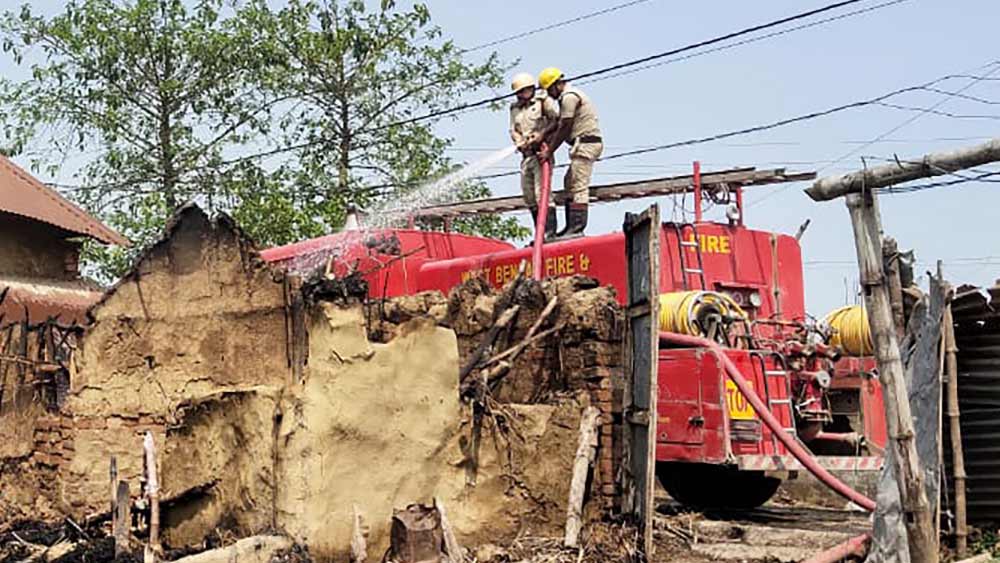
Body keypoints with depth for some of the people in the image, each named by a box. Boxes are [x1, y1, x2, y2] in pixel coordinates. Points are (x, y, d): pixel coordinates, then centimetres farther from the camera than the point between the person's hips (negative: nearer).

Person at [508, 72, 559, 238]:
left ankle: (550, 233, -17)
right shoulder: (515, 108, 18)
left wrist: (542, 133, -19)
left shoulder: (543, 101, 1)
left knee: (542, 192, -16)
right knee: (528, 196, 7)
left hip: (541, 151, -7)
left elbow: (557, 120, -6)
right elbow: (513, 130, 13)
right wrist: (519, 141, -7)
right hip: (526, 155, 7)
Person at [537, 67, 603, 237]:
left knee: (579, 186, -13)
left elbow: (565, 129, -12)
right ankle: (572, 226, 8)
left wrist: (549, 151, -8)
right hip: (586, 144, 11)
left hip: (585, 144, -11)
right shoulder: (570, 95, 22)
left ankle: (577, 226, -17)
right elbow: (559, 125, 20)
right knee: (570, 183, 11)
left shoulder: (569, 97, -10)